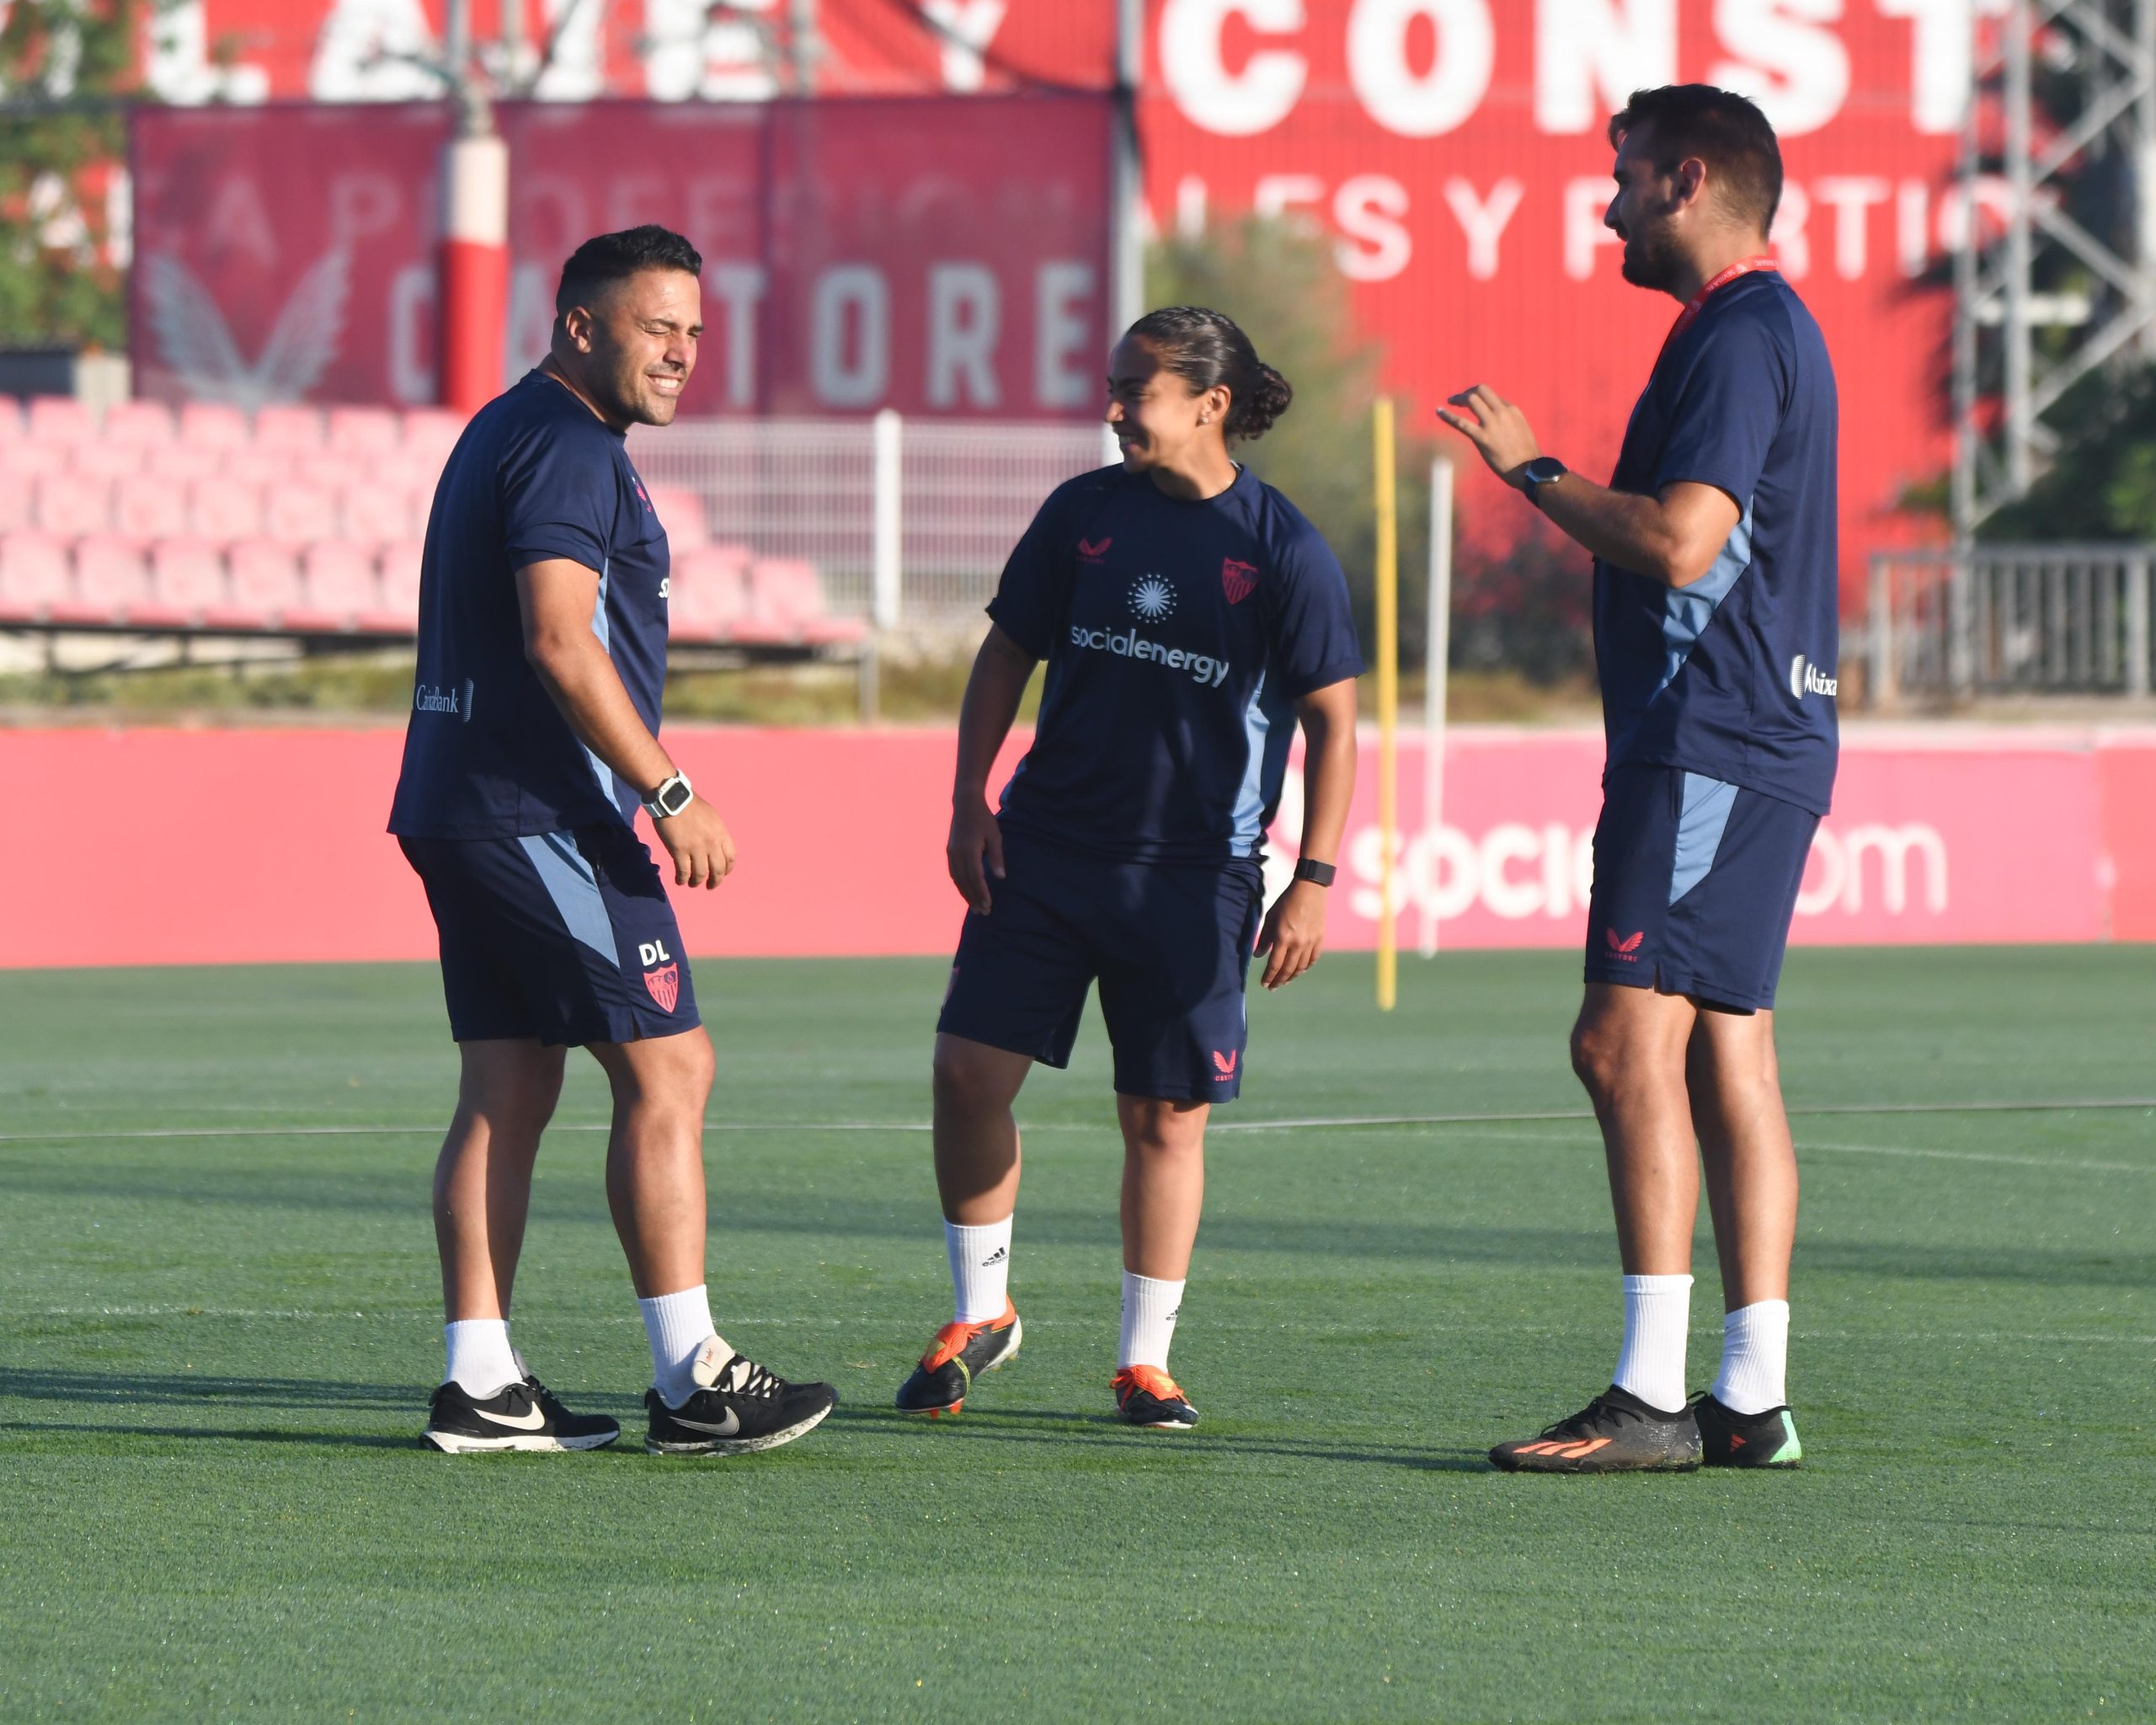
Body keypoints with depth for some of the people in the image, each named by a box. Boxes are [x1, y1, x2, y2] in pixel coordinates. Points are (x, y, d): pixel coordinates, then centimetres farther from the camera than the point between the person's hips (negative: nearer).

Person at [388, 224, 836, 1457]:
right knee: (667, 1068, -6)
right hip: (547, 816, -10)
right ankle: (692, 1383, -7)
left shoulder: (504, 433, 21)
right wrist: (670, 793, -20)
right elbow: (559, 638, -22)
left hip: (457, 806, 10)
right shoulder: (569, 448, -12)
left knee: (507, 1090, 8)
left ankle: (480, 1386, 6)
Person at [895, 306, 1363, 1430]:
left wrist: (1313, 881, -8)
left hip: (1193, 873, -3)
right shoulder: (1083, 512, 4)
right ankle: (979, 1313, 14)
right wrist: (969, 804, 4)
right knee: (970, 1070, -4)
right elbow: (1006, 657, 13)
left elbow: (1331, 721, -2)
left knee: (1166, 1115, 1)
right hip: (1044, 848, 3)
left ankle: (1145, 1359, 13)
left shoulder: (1282, 551, -6)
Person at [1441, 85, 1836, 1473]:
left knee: (1630, 1038, -13)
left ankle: (1651, 1397, -16)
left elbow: (1679, 539, -23)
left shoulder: (1741, 335, -13)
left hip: (1711, 742, -11)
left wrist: (1532, 468, -13)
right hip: (1760, 740, 11)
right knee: (1725, 1054, 8)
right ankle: (1753, 1400, 7)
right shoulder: (1763, 330, 21)